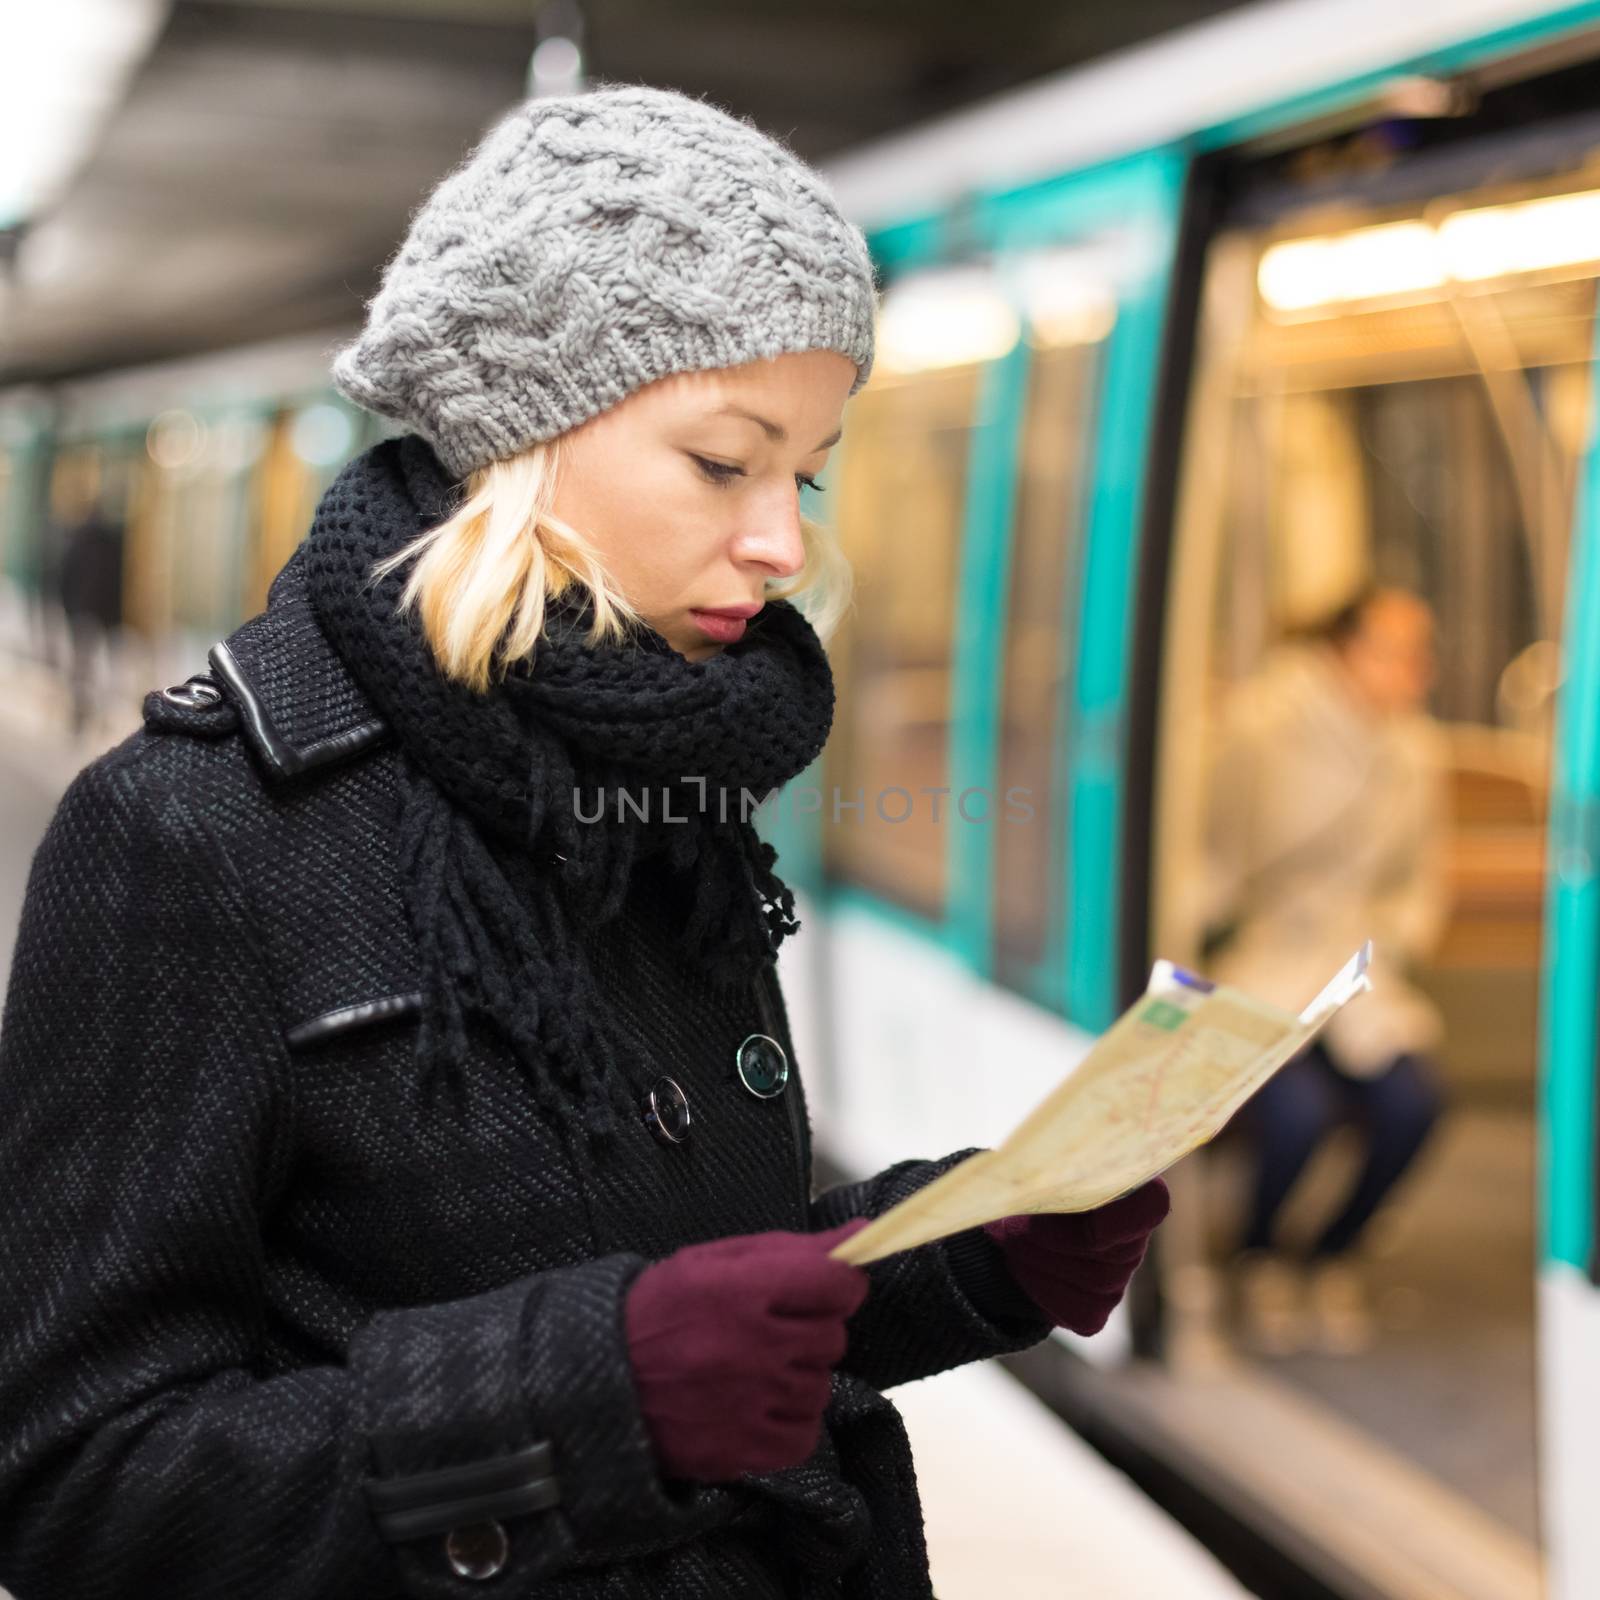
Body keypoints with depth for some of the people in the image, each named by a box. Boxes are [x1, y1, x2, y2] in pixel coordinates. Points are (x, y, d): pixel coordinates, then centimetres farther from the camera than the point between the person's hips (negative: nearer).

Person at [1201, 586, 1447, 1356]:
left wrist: (1385, 938, 0)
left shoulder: (1416, 752, 7)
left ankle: (1333, 1256, 6)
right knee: (1302, 1107, -31)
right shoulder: (1263, 726, -10)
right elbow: (1215, 869, -4)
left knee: (1412, 1101, -24)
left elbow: (1422, 884, 17)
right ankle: (1259, 1256, 4)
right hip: (1255, 975, -5)